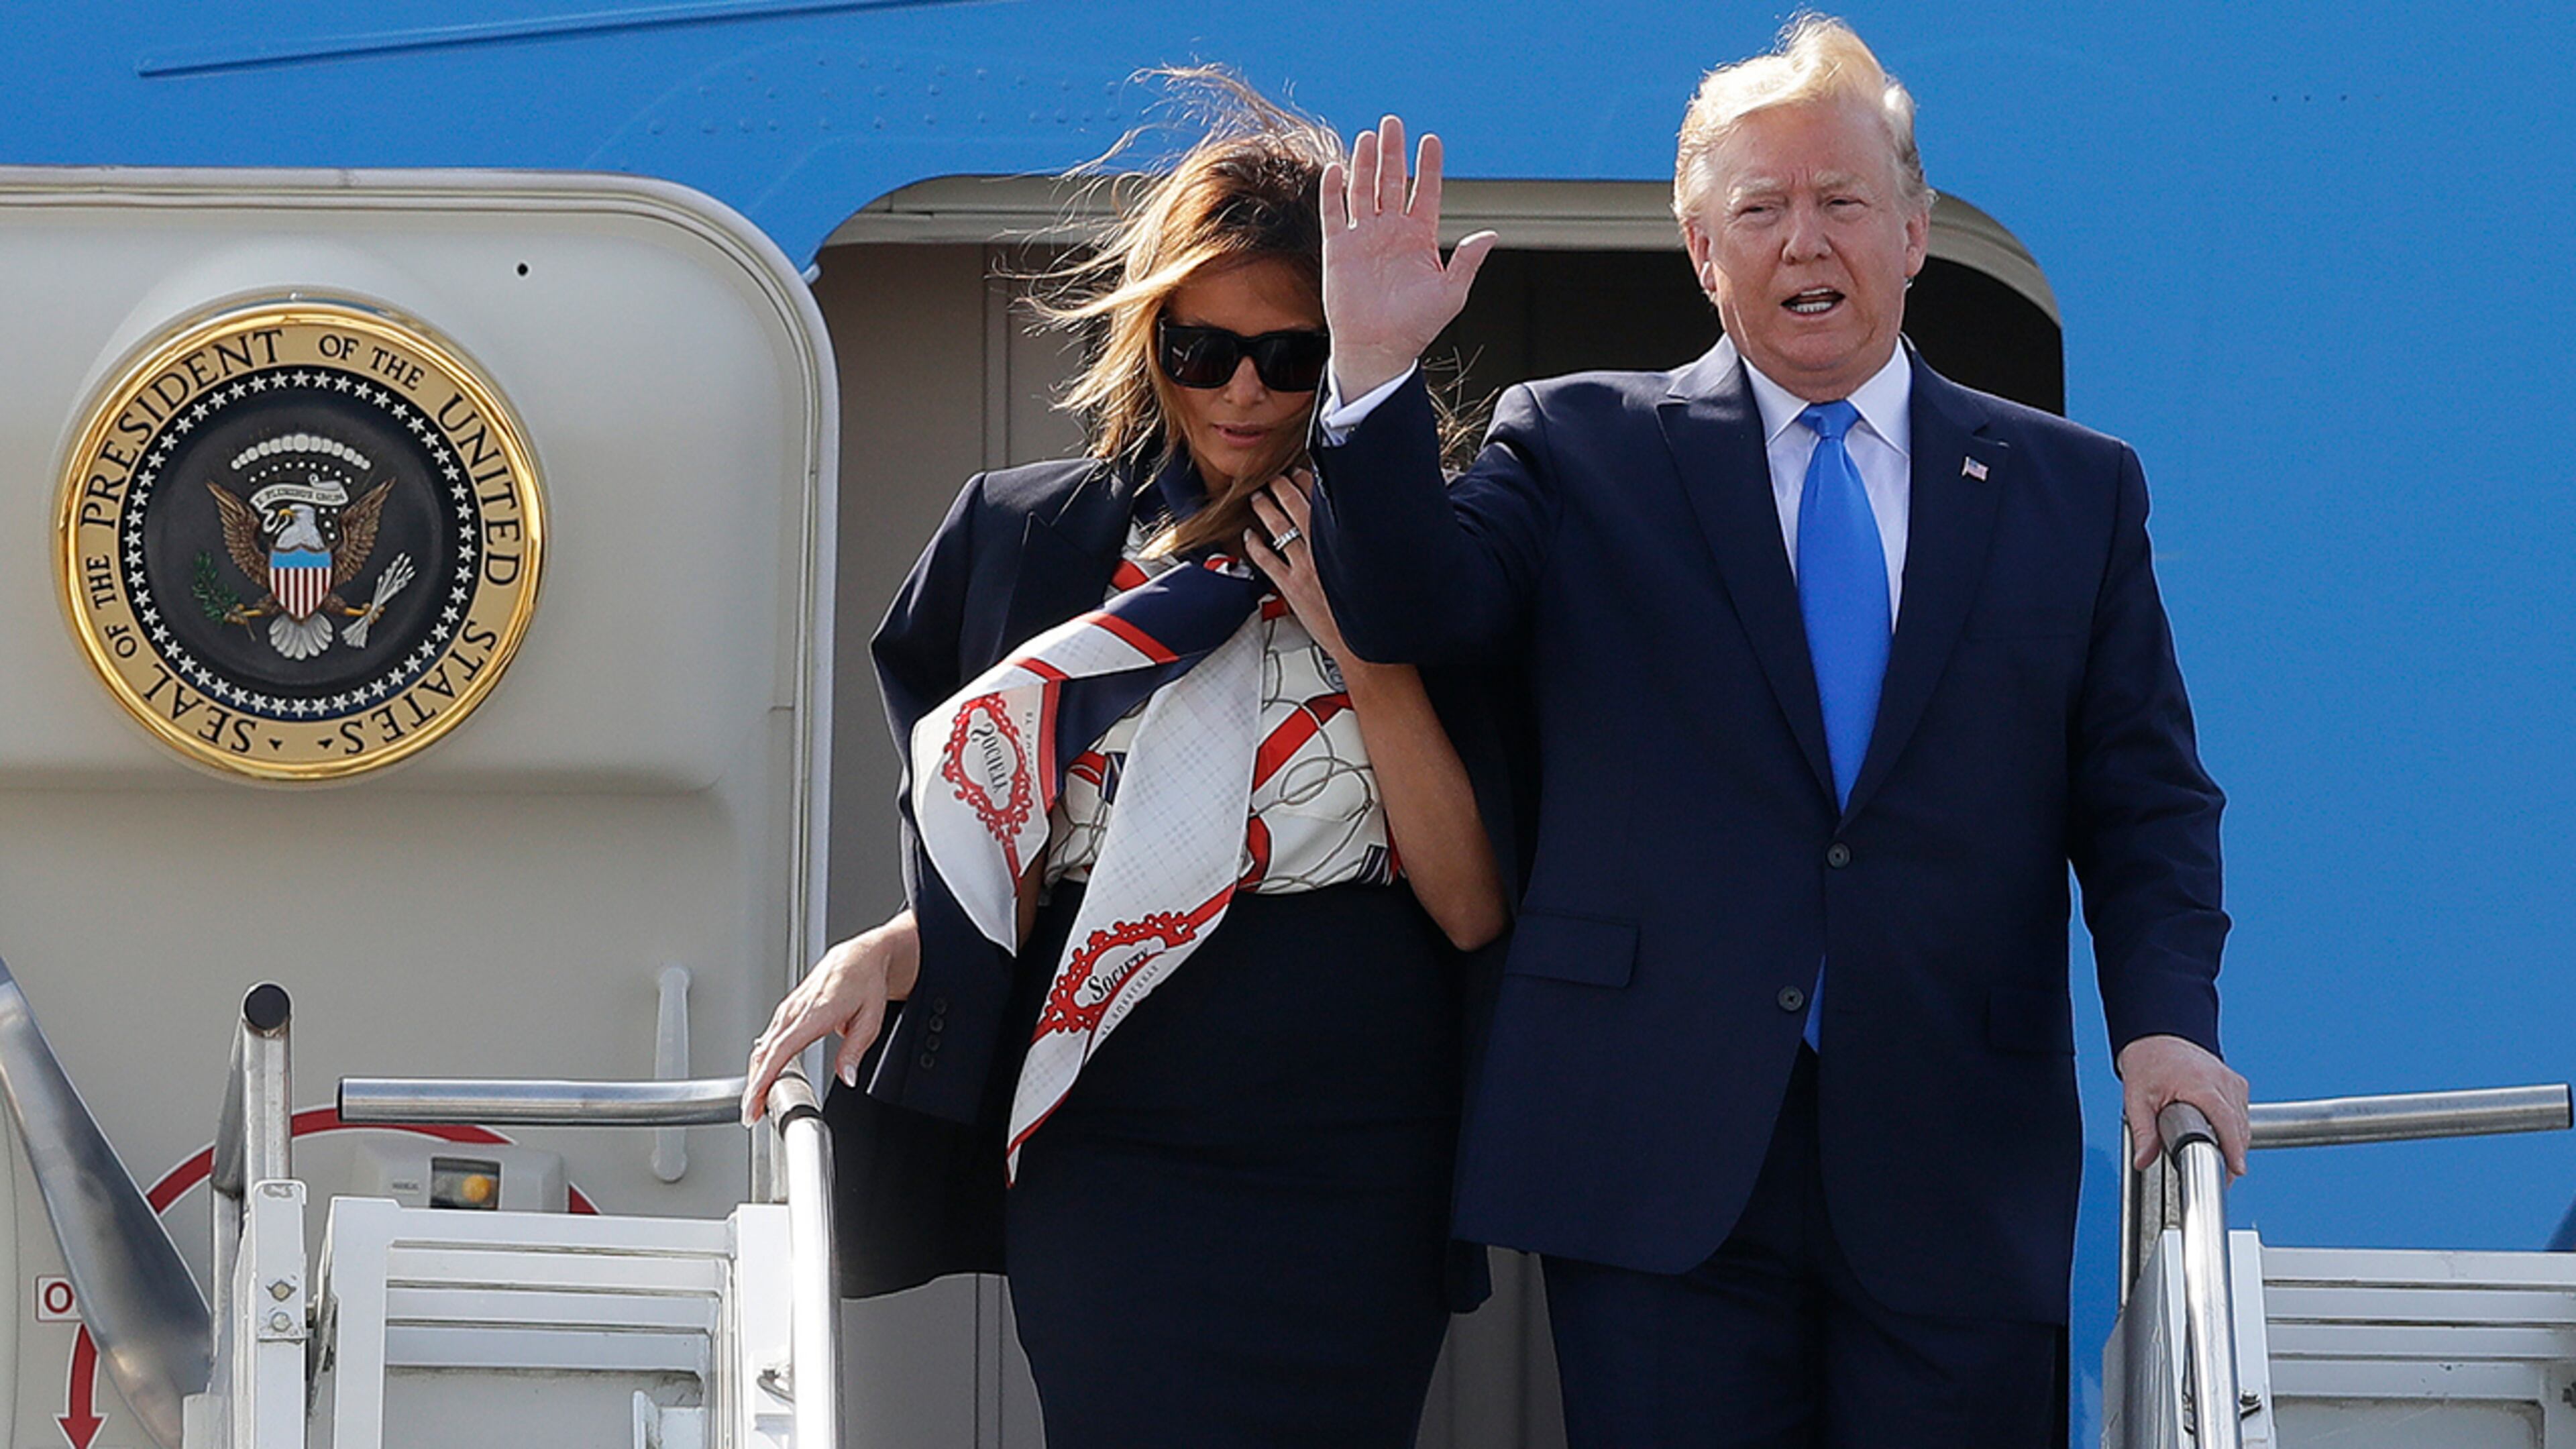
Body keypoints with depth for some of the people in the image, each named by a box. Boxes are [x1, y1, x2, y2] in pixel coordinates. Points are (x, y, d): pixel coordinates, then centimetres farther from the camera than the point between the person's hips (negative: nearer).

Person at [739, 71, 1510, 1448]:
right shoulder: (1038, 541, 7)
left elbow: (1473, 906, -5)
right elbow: (1013, 873, 13)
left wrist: (1369, 655, -11)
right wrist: (891, 954, -7)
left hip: (1357, 1180, 0)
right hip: (1113, 1168, 1)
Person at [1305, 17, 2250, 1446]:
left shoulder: (2076, 489, 12)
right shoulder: (1581, 449, 10)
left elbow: (2143, 797, 9)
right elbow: (1412, 606, -5)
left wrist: (2166, 1021, -7)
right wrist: (1375, 370, -19)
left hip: (1959, 1176, 1)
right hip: (1659, 1156, -1)